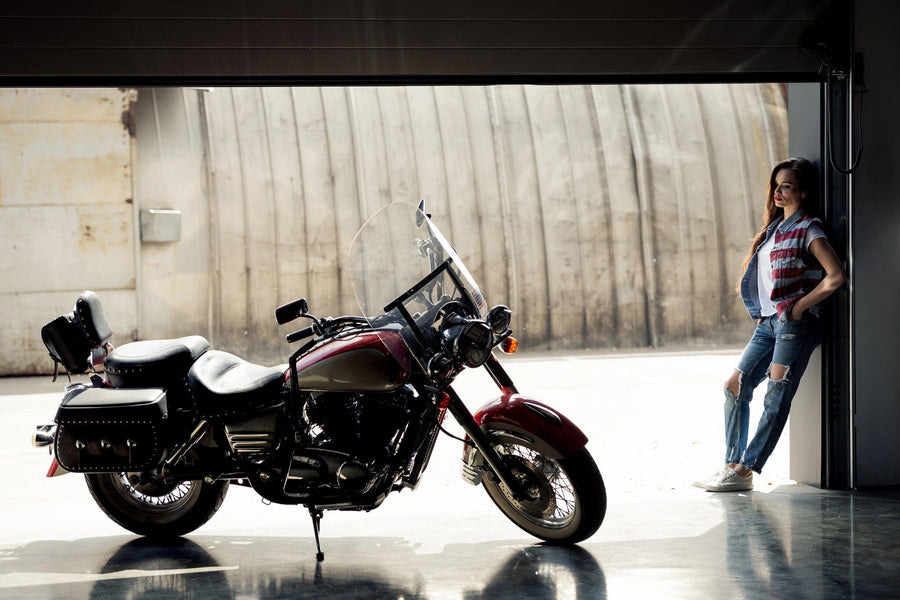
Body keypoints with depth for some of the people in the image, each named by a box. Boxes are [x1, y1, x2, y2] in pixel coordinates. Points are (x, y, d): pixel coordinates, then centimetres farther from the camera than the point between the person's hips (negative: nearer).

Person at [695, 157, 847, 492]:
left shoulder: (807, 230, -5)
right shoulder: (774, 228, 19)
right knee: (736, 386, 3)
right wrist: (755, 303, 13)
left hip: (794, 323, -9)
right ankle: (732, 466, 6)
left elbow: (836, 275, -16)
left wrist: (800, 306, -14)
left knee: (776, 399, -8)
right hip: (768, 321, 9)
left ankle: (744, 472, -10)